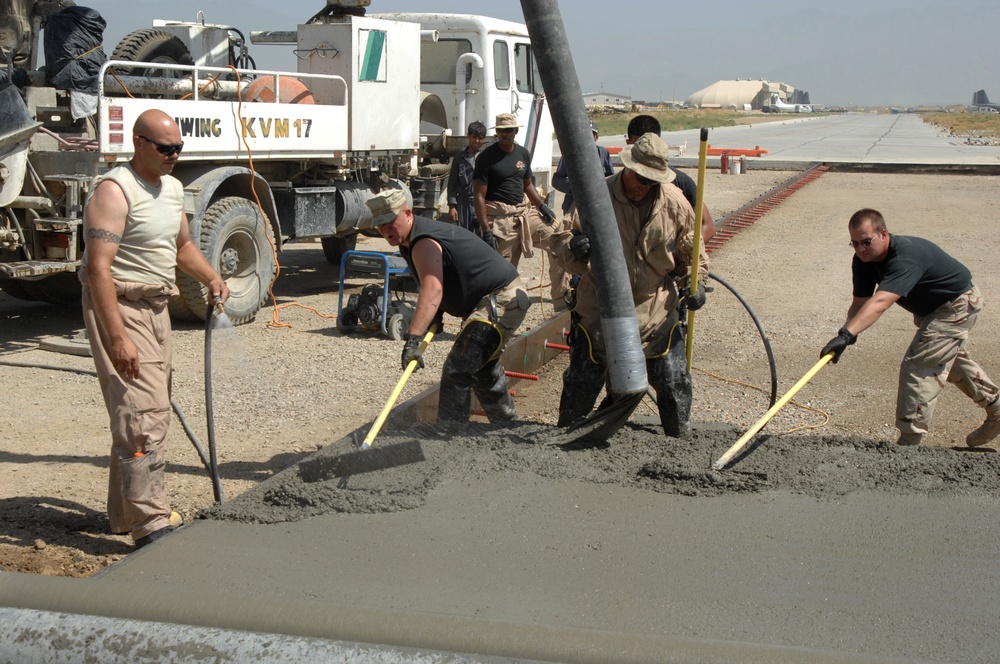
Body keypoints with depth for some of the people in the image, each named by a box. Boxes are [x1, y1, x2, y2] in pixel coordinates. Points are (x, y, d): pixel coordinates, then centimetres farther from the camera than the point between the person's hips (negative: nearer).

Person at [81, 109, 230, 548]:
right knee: (141, 414, -14)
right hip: (119, 308, -9)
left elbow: (182, 245, 28)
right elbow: (98, 268, -23)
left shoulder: (172, 187, 12)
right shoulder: (114, 191, -16)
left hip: (156, 308, 10)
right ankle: (149, 523, -12)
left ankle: (126, 513, 26)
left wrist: (211, 278, 8)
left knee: (153, 412, 14)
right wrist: (117, 337, -29)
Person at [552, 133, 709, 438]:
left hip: (657, 311, 2)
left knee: (674, 383, 7)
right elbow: (564, 243, -10)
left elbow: (690, 250, 12)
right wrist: (573, 249, -33)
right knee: (581, 384, 6)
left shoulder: (674, 202, -4)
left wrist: (696, 282, -2)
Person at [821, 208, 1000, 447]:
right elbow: (860, 302, -15)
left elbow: (879, 303, -54)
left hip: (957, 304, -10)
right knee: (951, 360, 27)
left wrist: (847, 334, -64)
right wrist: (847, 330, -36)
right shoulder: (864, 260, -14)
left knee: (919, 366, -15)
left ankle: (909, 442, -9)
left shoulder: (906, 257, -40)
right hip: (933, 308, 10)